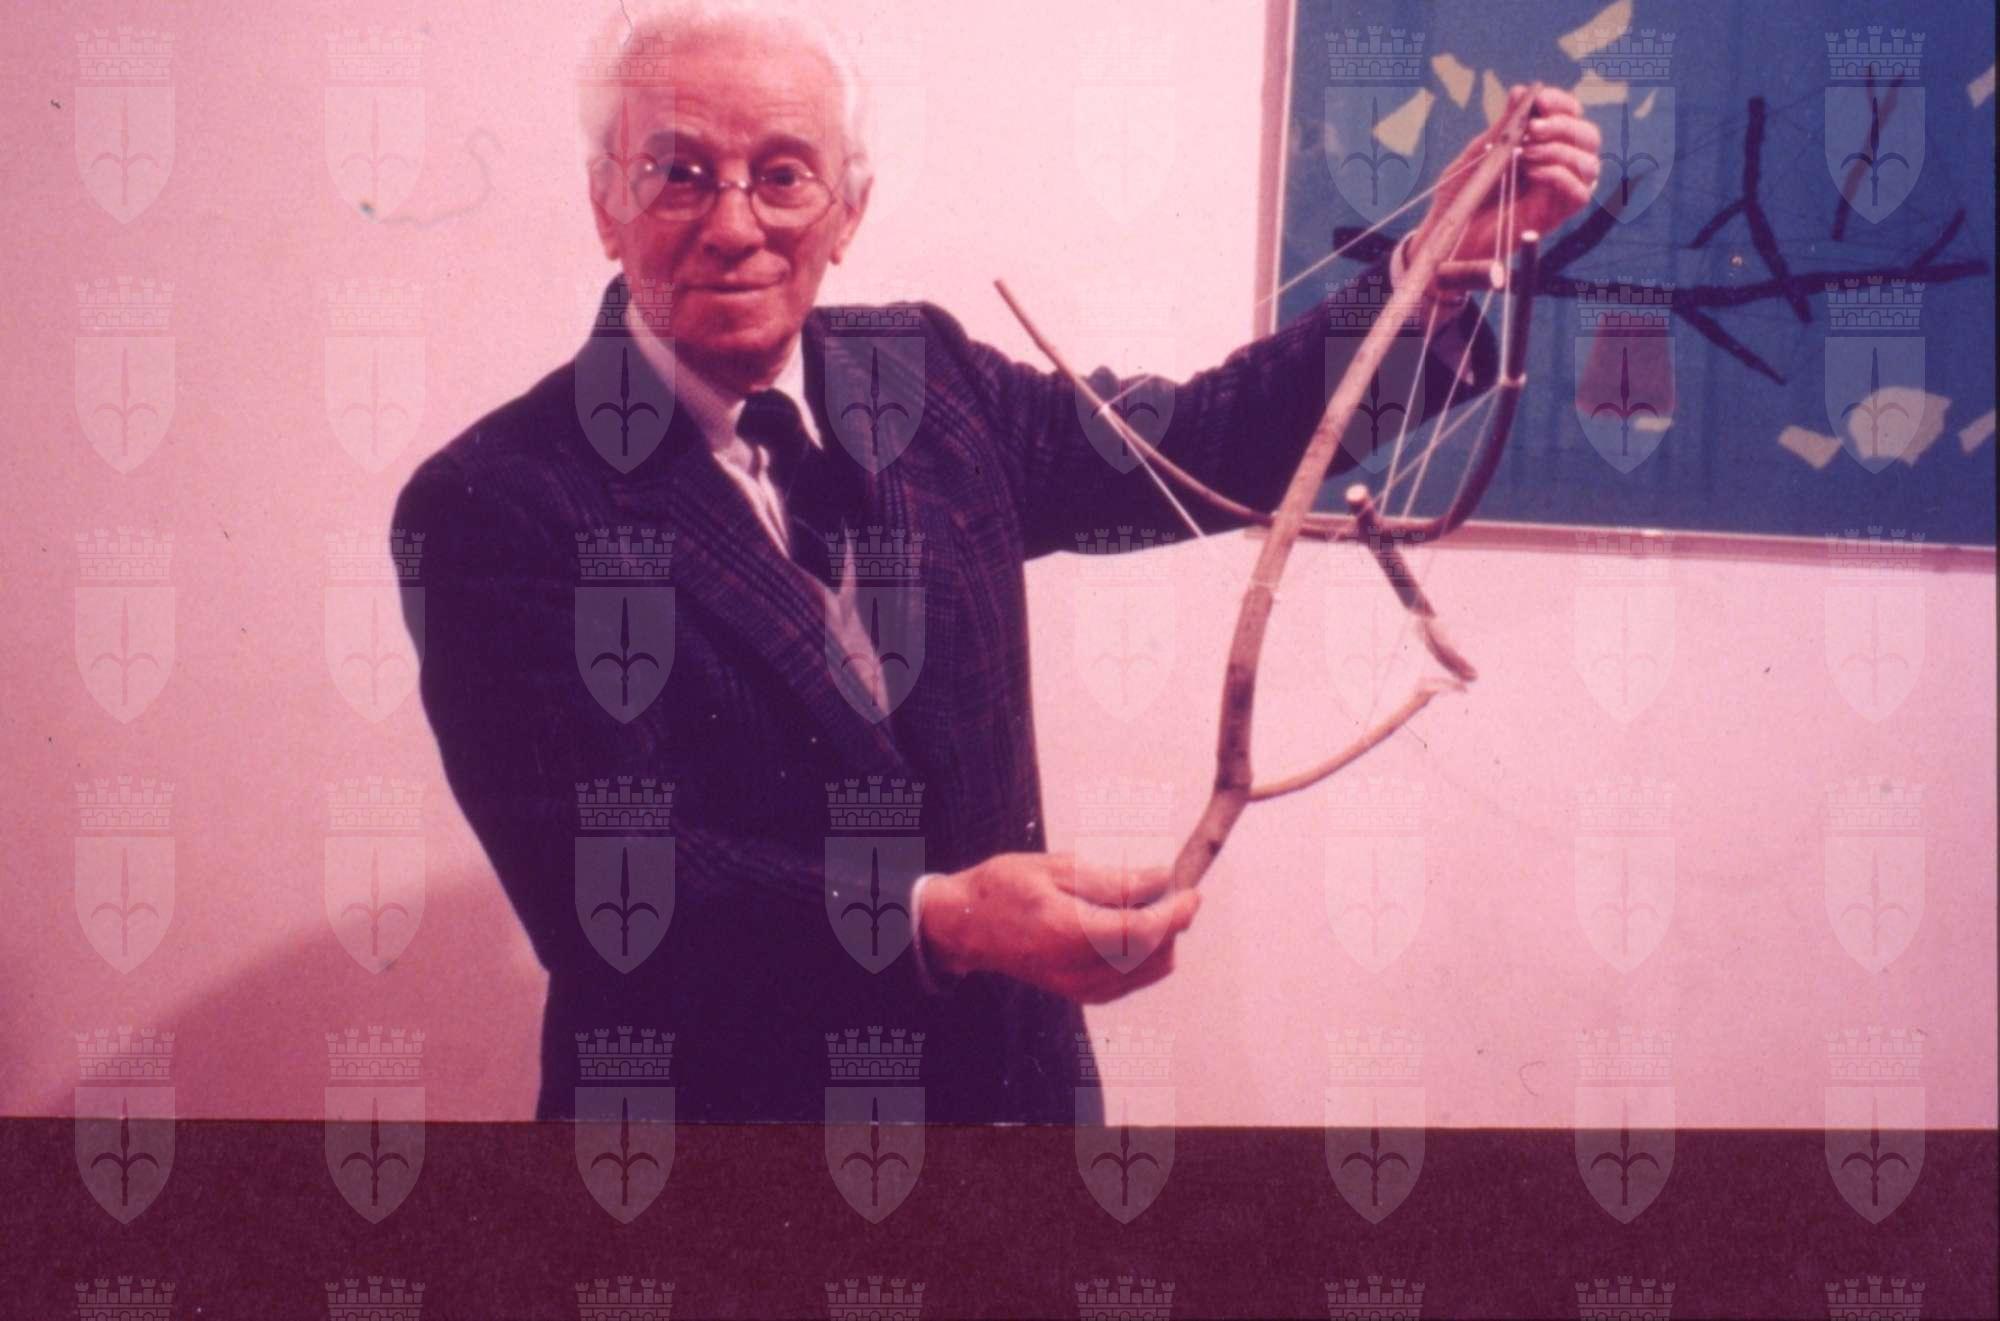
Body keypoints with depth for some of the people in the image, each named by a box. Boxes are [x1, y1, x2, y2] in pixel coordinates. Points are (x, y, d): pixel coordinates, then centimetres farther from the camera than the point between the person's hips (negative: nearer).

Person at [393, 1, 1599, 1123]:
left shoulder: (924, 378, 0)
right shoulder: (496, 504, -16)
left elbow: (1200, 445, 8)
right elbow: (603, 889, -22)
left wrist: (1449, 253, 0)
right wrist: (934, 921, -34)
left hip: (1011, 1079, 5)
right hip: (725, 1100, -5)